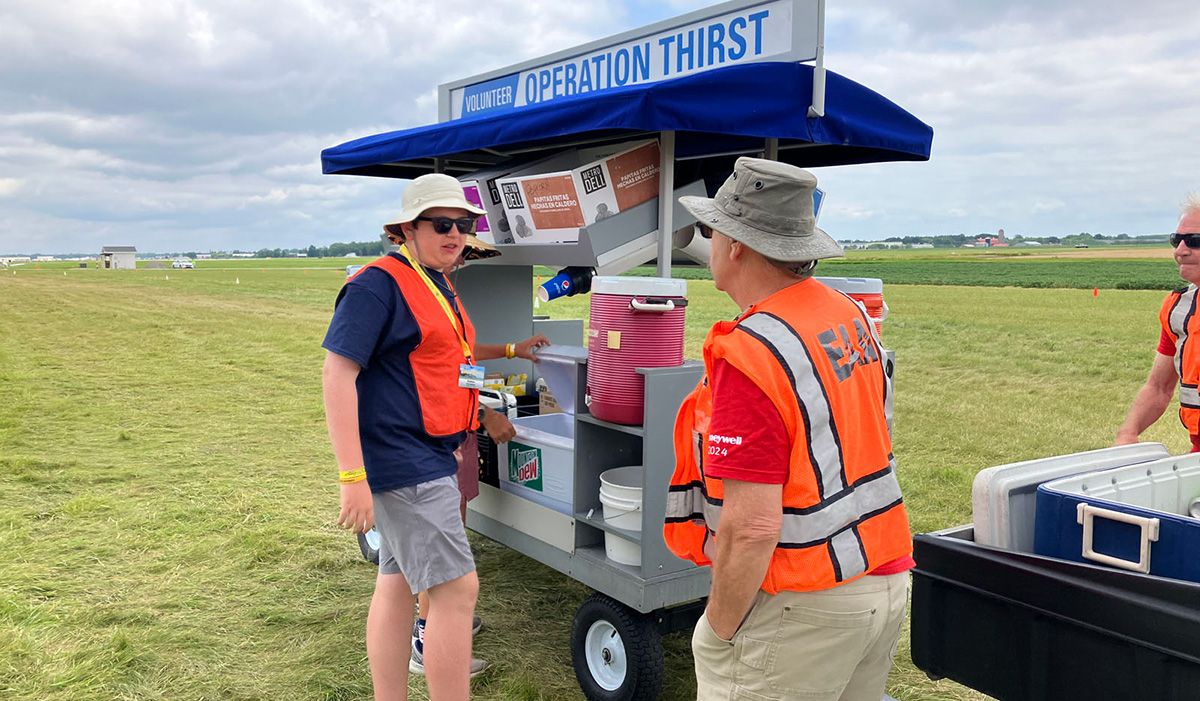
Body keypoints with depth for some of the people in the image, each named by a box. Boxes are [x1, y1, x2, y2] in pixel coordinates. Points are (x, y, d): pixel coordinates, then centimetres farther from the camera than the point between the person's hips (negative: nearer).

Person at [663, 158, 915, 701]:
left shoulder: (749, 353, -23)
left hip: (803, 609, -8)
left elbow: (752, 527, -26)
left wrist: (719, 628, -13)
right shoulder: (853, 318, 4)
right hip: (885, 581, 9)